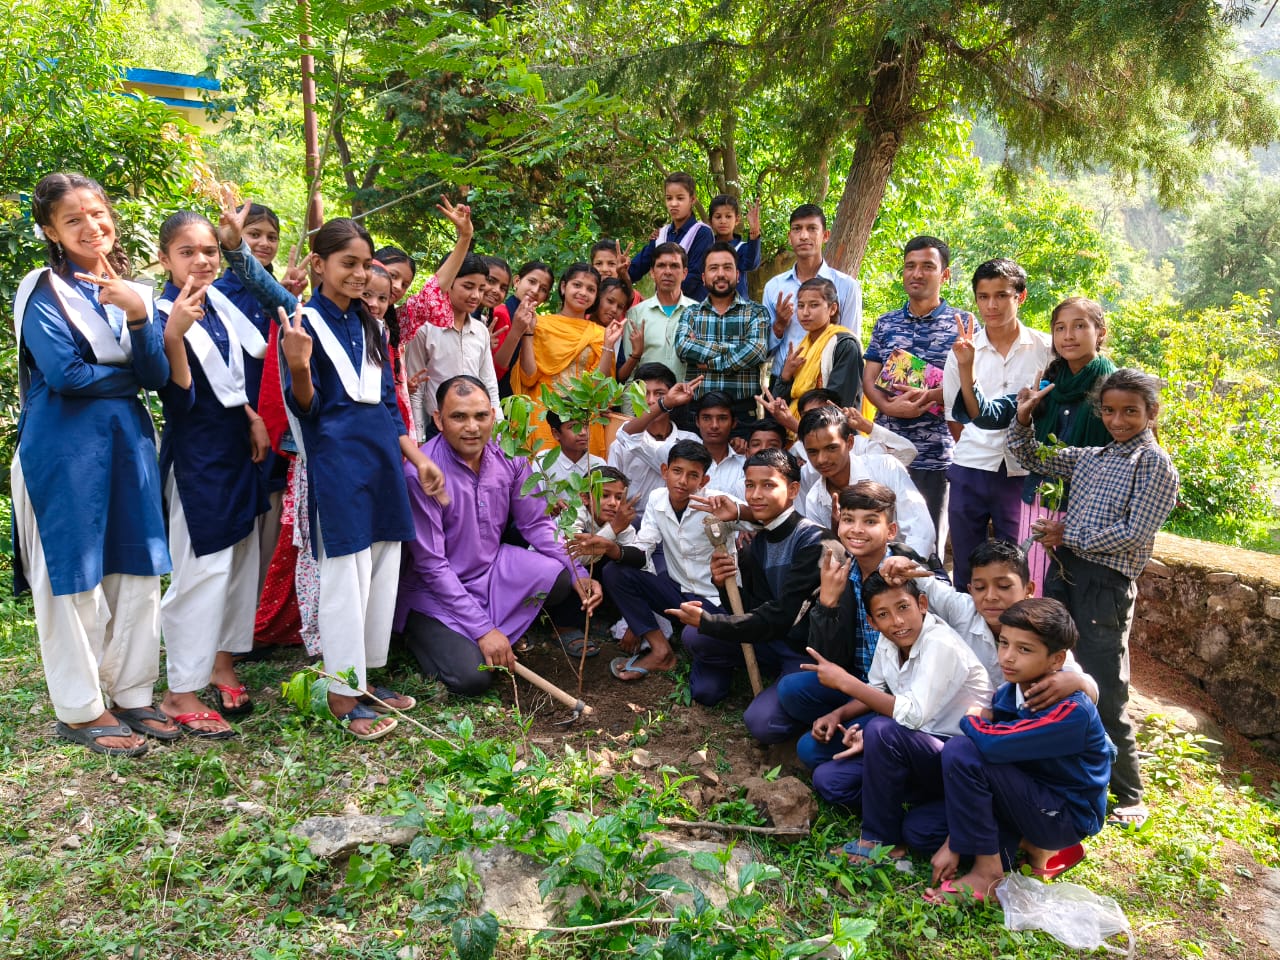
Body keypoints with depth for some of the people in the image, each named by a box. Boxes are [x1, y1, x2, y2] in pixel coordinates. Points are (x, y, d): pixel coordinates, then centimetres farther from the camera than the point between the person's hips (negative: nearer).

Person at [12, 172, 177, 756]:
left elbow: (157, 375, -2)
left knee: (136, 568, 8)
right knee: (74, 573, 3)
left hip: (130, 440, 5)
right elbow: (64, 374, -15)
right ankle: (80, 708, 16)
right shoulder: (42, 292, -3)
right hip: (64, 445, -5)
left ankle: (131, 694, 21)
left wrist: (137, 315, -16)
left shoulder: (134, 291, 11)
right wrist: (128, 376, -1)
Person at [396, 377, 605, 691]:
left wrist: (577, 572, -13)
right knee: (472, 677, -22)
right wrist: (483, 629, -23)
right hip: (436, 591, -5)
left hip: (494, 568, 5)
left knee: (564, 576, -18)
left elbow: (536, 523, 2)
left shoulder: (508, 458, -8)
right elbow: (432, 565, -22)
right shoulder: (421, 474, -25)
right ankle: (420, 635, 9)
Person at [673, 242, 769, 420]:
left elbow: (755, 351, -14)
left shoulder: (755, 312, 4)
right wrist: (733, 350, -12)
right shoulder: (690, 314, 10)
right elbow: (683, 348, -9)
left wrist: (709, 363, -9)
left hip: (743, 411, -1)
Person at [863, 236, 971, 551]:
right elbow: (868, 378, 7)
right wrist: (890, 406, -12)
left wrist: (929, 395, -22)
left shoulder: (962, 322, 3)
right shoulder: (886, 322, 13)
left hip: (936, 452, -3)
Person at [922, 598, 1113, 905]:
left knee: (961, 751, -25)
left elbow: (993, 744, -40)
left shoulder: (1071, 711, -26)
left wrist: (971, 720, -15)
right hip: (1033, 796, 8)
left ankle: (988, 872, -14)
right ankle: (1031, 844, 8)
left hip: (1069, 818, -8)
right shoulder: (1007, 694, -3)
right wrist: (952, 843, -5)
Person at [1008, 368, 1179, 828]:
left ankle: (1129, 793, 15)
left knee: (1104, 694, -3)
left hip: (1105, 585, -7)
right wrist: (1024, 418, 7)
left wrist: (1069, 536, -9)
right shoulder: (1090, 458, 15)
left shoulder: (1155, 464, -5)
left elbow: (1132, 534, -14)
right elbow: (1032, 457, 24)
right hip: (1063, 573, 7)